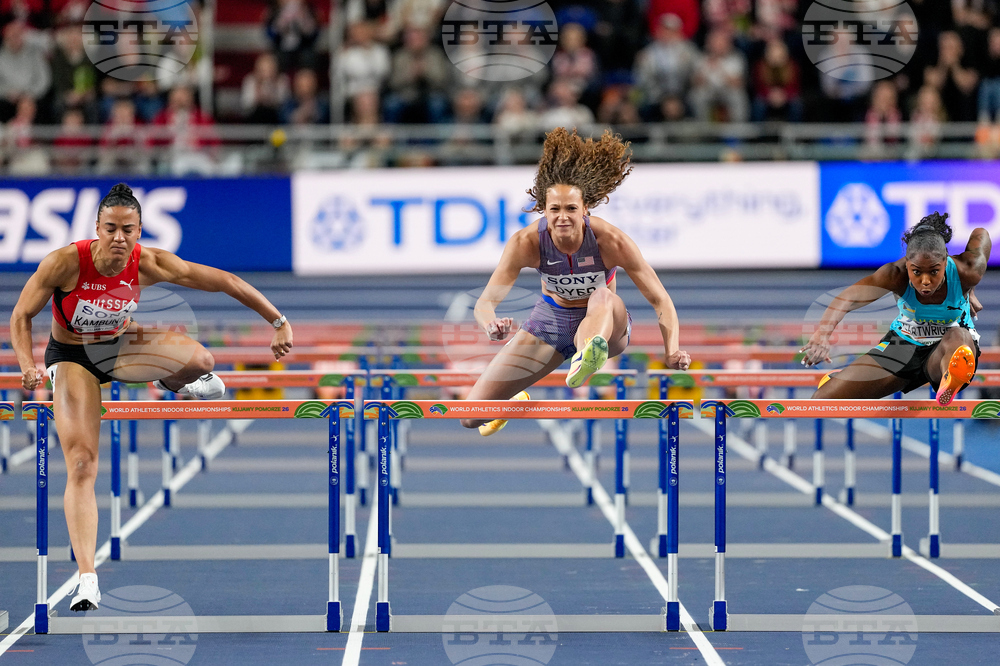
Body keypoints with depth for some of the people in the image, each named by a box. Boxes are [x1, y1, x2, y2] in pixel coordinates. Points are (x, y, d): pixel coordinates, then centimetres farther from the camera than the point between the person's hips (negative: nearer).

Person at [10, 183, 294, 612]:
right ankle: (87, 580, -14)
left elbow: (223, 281, -12)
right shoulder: (66, 262, -27)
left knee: (199, 360, -28)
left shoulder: (149, 264, -21)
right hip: (70, 358, -2)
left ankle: (172, 382, 13)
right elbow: (21, 316, -16)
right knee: (81, 466, -17)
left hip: (118, 348, 2)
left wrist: (279, 322, -9)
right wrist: (28, 366, -33)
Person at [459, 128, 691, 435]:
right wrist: (492, 325, -49)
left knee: (602, 296, -41)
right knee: (471, 417, -5)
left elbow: (660, 301, -21)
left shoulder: (611, 241, -25)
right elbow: (486, 300, -24)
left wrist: (672, 351, -39)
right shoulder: (526, 243, -22)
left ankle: (583, 362, -75)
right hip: (550, 321, 2)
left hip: (606, 323, -2)